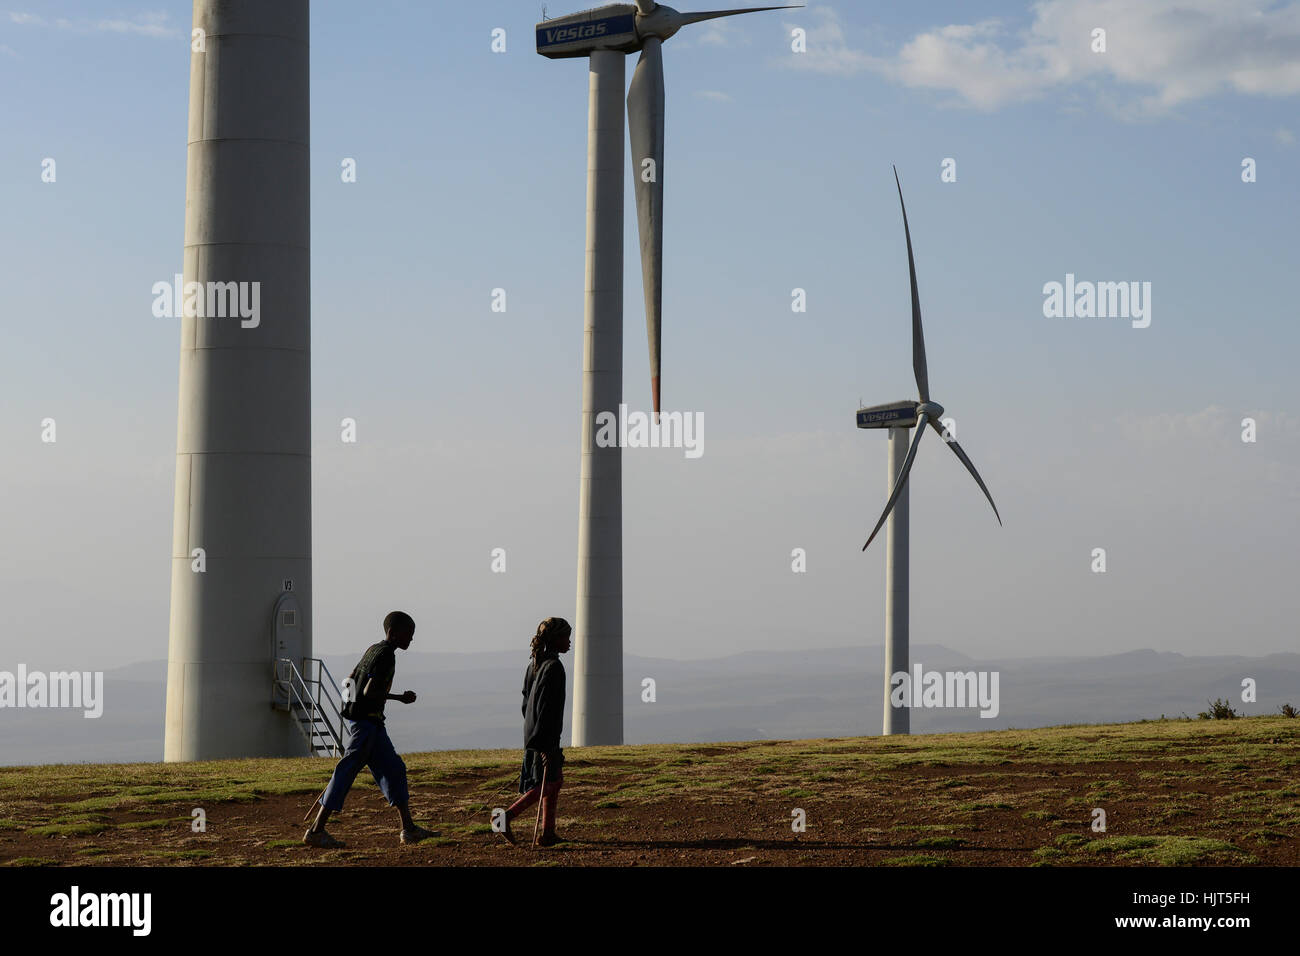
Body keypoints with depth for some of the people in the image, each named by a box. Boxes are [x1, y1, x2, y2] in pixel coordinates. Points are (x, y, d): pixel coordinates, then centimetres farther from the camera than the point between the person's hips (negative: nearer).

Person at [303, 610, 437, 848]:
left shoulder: (373, 650, 14)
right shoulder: (386, 656, -15)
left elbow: (349, 681, 19)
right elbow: (369, 691, -23)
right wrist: (401, 698, -14)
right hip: (366, 720, -10)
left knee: (393, 770, 12)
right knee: (347, 773, -7)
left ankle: (409, 829, 15)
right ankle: (316, 831, -4)